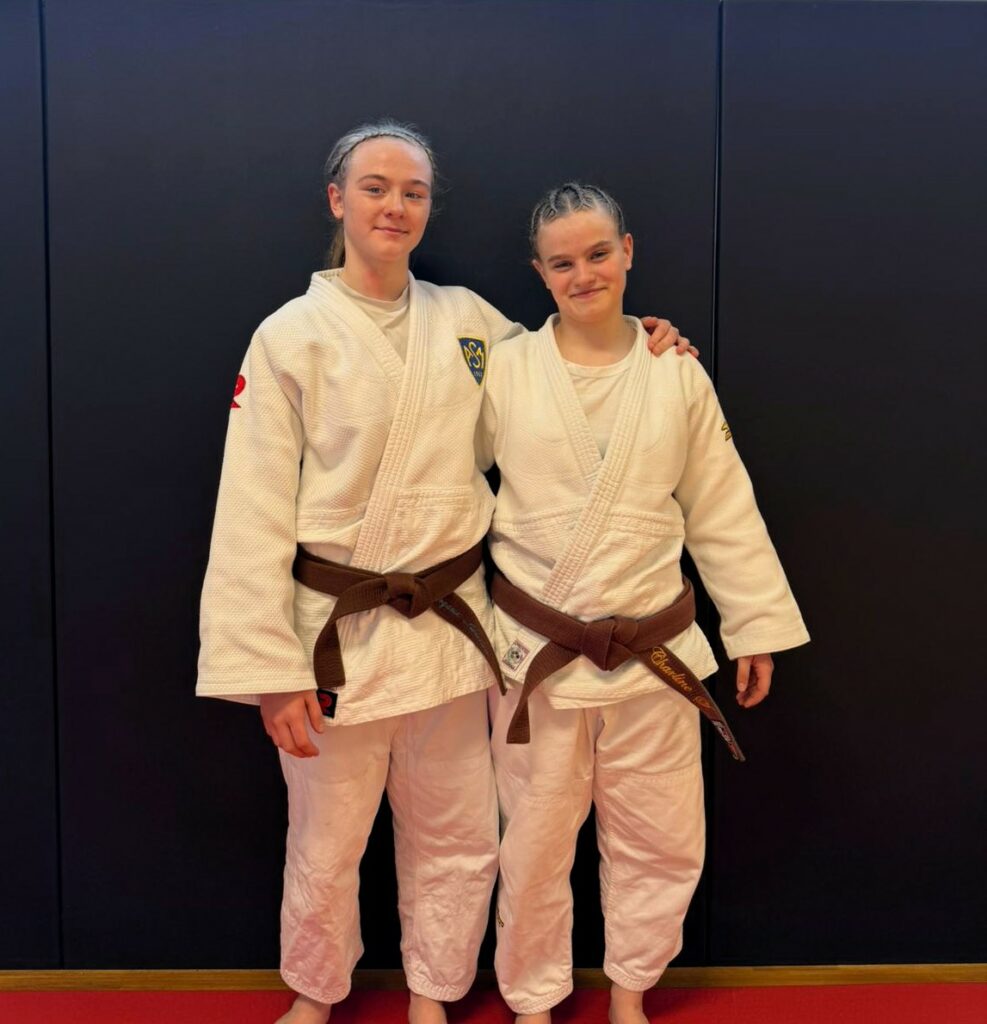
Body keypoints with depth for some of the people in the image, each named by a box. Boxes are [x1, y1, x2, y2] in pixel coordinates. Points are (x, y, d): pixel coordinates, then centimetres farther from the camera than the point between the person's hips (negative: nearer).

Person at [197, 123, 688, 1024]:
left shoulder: (466, 318, 5)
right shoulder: (291, 335, -7)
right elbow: (254, 513, -9)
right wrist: (271, 671, -12)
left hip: (449, 622, 4)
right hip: (338, 632, -3)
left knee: (457, 842, 14)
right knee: (325, 844, 12)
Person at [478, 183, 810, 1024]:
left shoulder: (678, 375, 0)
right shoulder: (505, 370, -4)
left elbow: (724, 511, 5)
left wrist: (756, 625, 7)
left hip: (652, 653, 2)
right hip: (535, 652, -1)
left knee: (662, 845, 13)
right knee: (535, 848, 11)